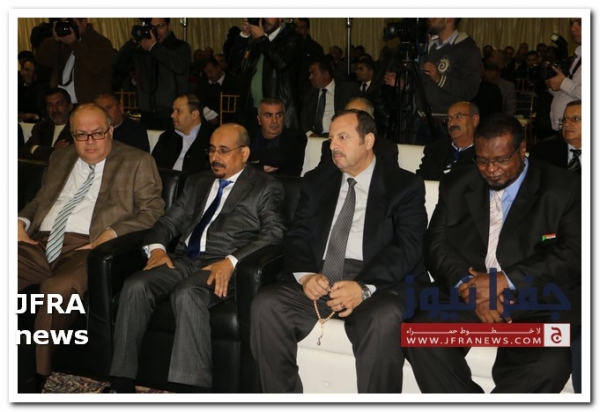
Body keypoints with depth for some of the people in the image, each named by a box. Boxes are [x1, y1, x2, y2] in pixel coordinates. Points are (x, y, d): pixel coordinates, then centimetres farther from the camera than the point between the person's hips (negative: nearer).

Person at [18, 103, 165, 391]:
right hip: (39, 244, 6)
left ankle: (38, 376, -20)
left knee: (58, 288, -36)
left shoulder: (137, 162, 9)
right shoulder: (60, 158, 26)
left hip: (88, 247, -5)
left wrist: (112, 233, -14)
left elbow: (153, 211, 1)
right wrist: (21, 221, 9)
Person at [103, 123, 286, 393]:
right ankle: (122, 383, -17)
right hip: (183, 259, 5)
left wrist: (231, 261, -20)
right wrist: (157, 247, 0)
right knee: (135, 286, -23)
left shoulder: (266, 188, 8)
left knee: (186, 294, -36)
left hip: (223, 266, -5)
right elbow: (170, 220, 24)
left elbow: (273, 233, -6)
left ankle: (193, 389, -33)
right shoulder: (197, 182, 26)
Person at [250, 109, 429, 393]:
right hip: (319, 280, 4)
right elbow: (296, 236, 11)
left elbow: (407, 247, -7)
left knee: (383, 320, -37)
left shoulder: (404, 185, 5)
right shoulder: (316, 181, 19)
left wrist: (364, 287, -23)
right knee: (265, 305, -22)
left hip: (378, 282, -4)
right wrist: (306, 275, -12)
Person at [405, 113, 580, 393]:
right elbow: (436, 244, 6)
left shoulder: (563, 189, 5)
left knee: (548, 364, -32)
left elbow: (574, 255, -5)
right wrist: (469, 287, -13)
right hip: (465, 295, 2)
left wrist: (505, 281, -16)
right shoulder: (456, 185, 15)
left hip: (535, 302, -2)